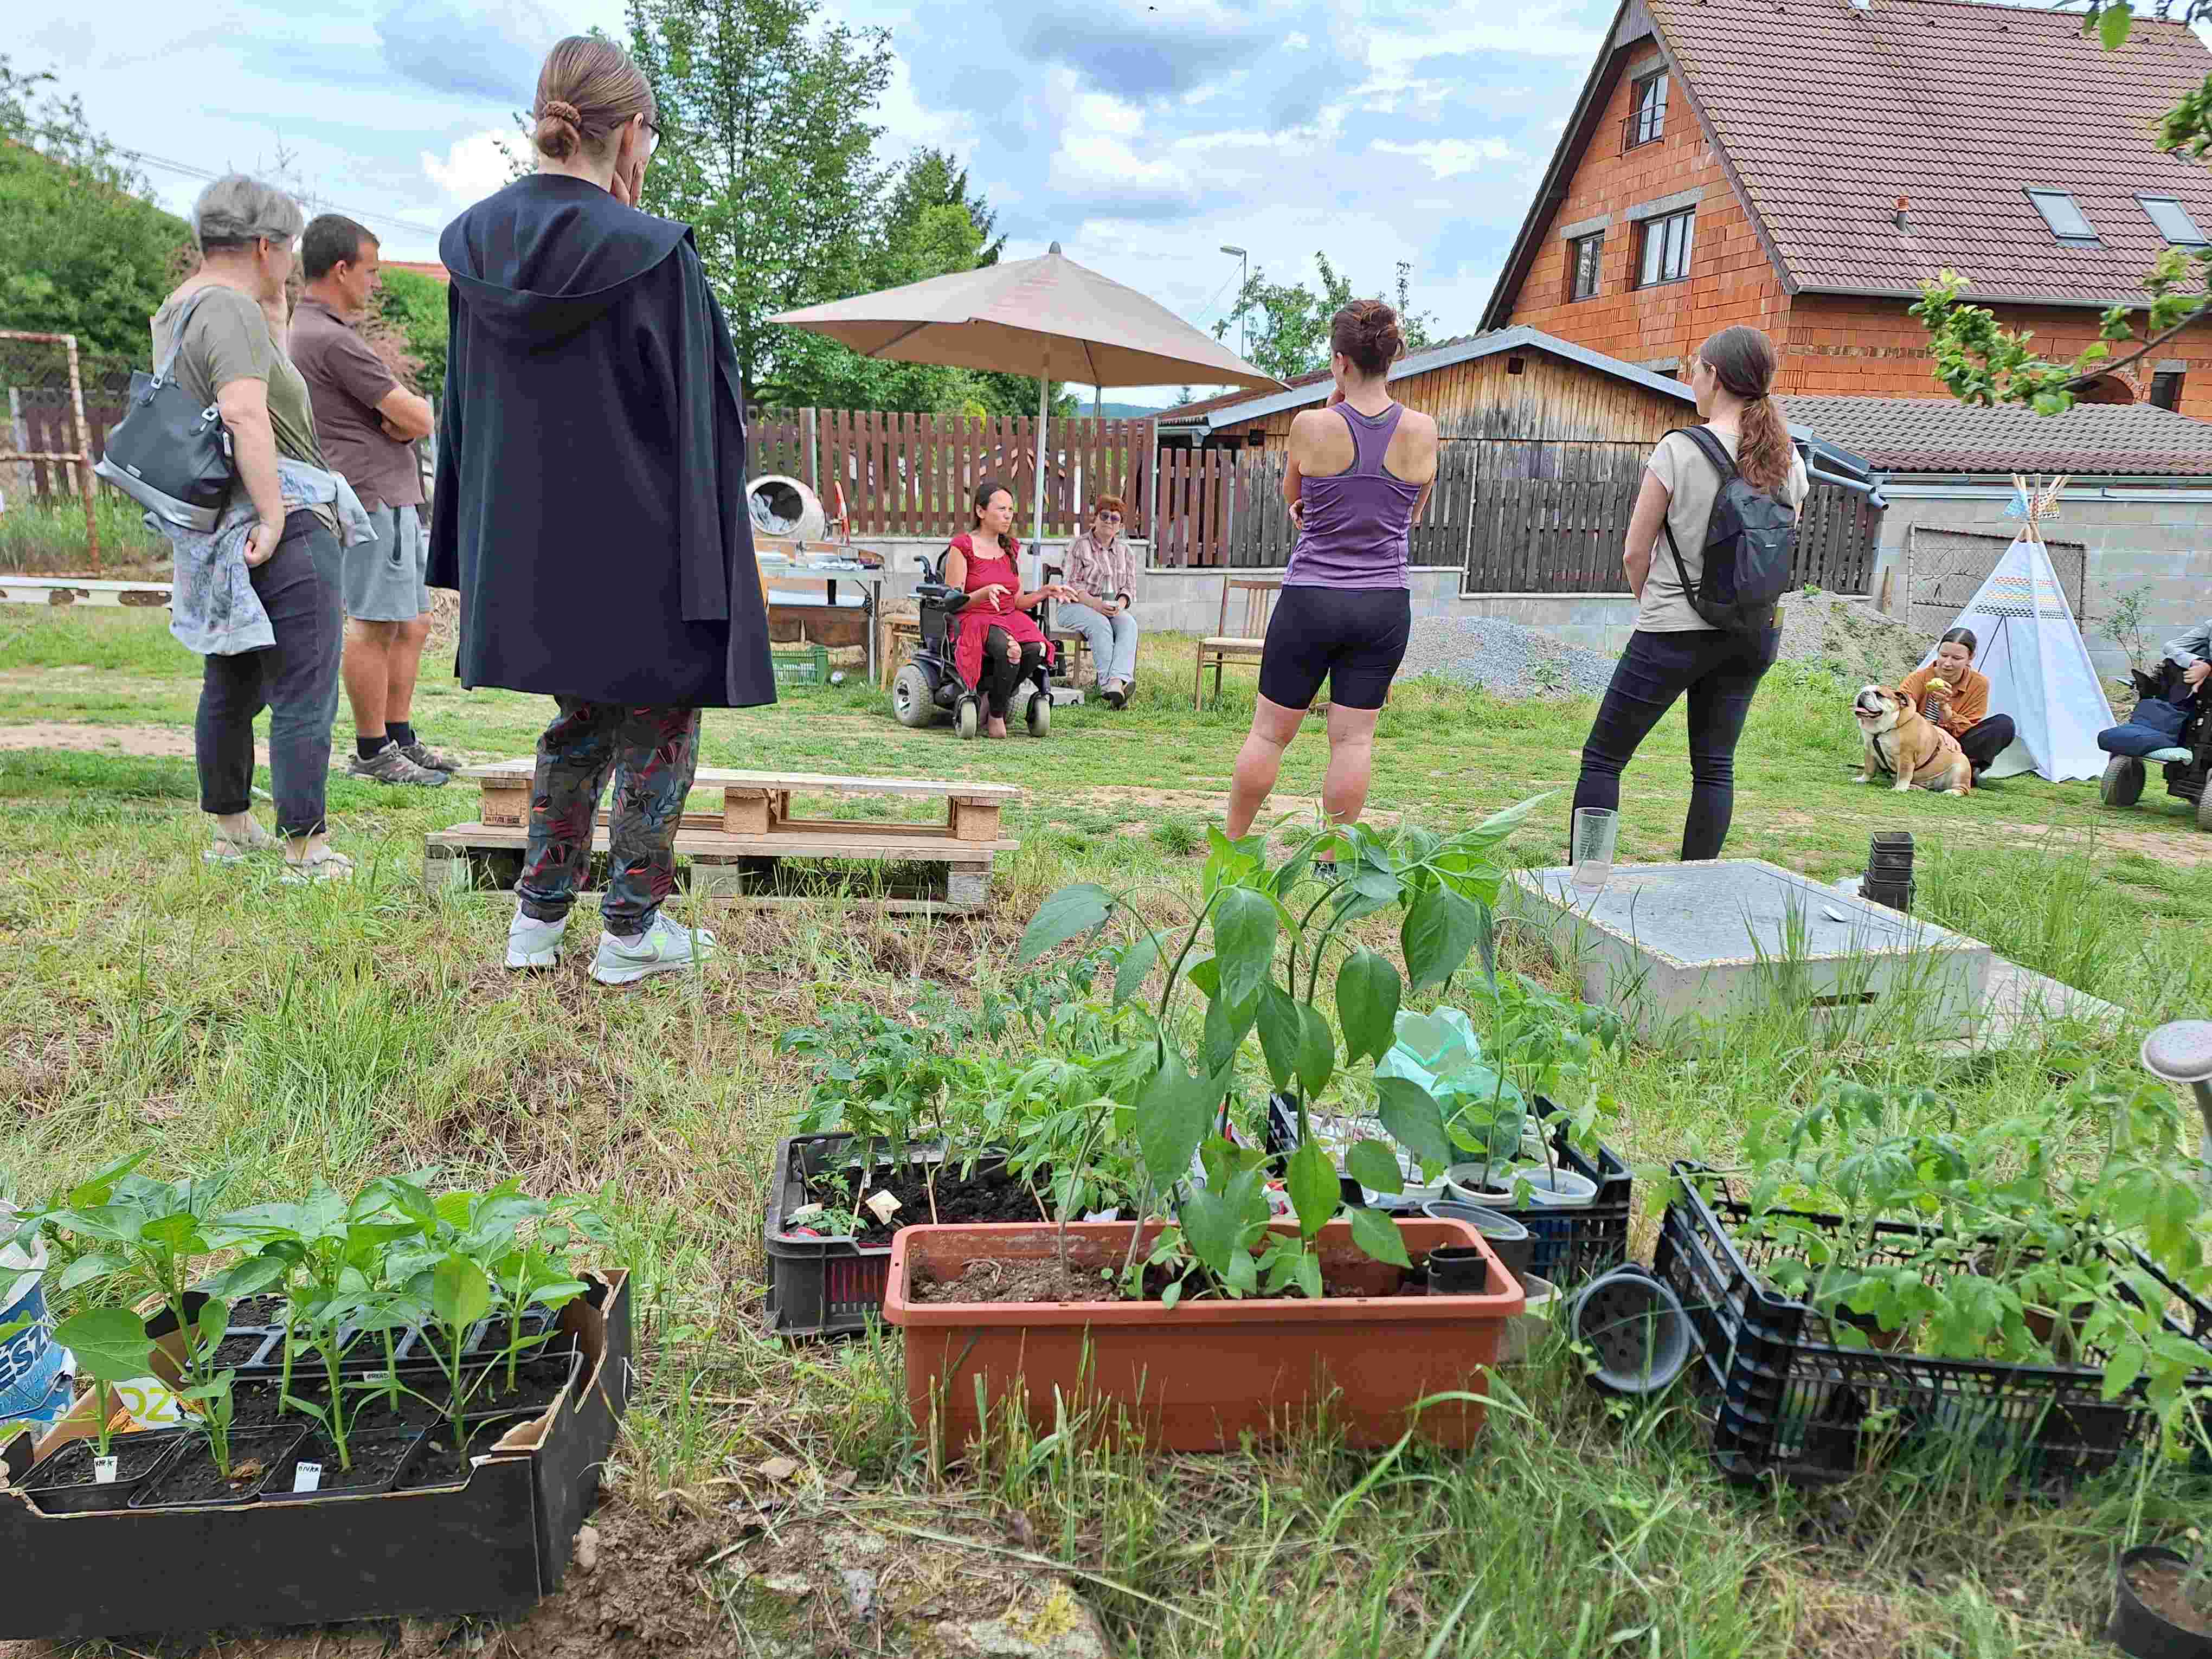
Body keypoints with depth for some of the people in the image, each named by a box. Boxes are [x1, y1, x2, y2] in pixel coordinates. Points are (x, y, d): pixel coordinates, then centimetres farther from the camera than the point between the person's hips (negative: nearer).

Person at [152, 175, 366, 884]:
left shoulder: (174, 311, 17)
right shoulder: (232, 310, -14)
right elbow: (246, 413, -27)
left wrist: (273, 303, 26)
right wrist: (274, 517, -26)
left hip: (214, 534, 11)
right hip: (281, 532, -10)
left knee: (229, 687, 18)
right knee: (305, 696, -7)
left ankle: (229, 828, 30)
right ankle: (306, 849, -5)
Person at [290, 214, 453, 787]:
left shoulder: (307, 330, 20)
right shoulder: (332, 340, -15)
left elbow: (400, 417, 15)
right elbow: (418, 420, -16)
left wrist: (400, 416, -6)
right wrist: (421, 409, 5)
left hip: (396, 497, 11)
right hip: (373, 496, -11)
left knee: (413, 622, 14)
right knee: (374, 625, -5)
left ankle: (400, 736, 21)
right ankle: (371, 751, 2)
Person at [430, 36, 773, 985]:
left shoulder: (475, 248, 3)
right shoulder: (650, 256, -15)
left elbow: (463, 414, 8)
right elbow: (698, 416, -12)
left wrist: (477, 552, 16)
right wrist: (710, 565, -5)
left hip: (525, 543, 6)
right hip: (638, 541, -6)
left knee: (580, 720, 21)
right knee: (658, 726, 9)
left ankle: (538, 919, 22)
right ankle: (631, 932, 15)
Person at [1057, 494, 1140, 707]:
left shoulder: (1125, 551, 15)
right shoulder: (1079, 546, 1)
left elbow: (1130, 587, 11)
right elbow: (1072, 585, -8)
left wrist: (1119, 605, -12)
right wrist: (1096, 604, -22)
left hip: (1113, 609, 4)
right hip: (1076, 607, -4)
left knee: (1129, 623, -30)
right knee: (1100, 625, -36)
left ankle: (1117, 681, -51)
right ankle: (1109, 683, -48)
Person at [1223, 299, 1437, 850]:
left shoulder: (1313, 426, -9)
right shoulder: (1421, 430, -1)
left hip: (1311, 598, -2)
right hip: (1385, 603, 2)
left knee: (1270, 731, 9)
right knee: (1354, 738, 7)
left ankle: (1230, 845, 20)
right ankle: (1332, 856, 12)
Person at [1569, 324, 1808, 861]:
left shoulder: (1679, 449, -13)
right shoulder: (1788, 460, 3)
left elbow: (1635, 553, -9)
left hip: (1674, 632, -5)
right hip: (1753, 633, 6)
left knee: (1603, 756, 4)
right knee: (1715, 765, 12)